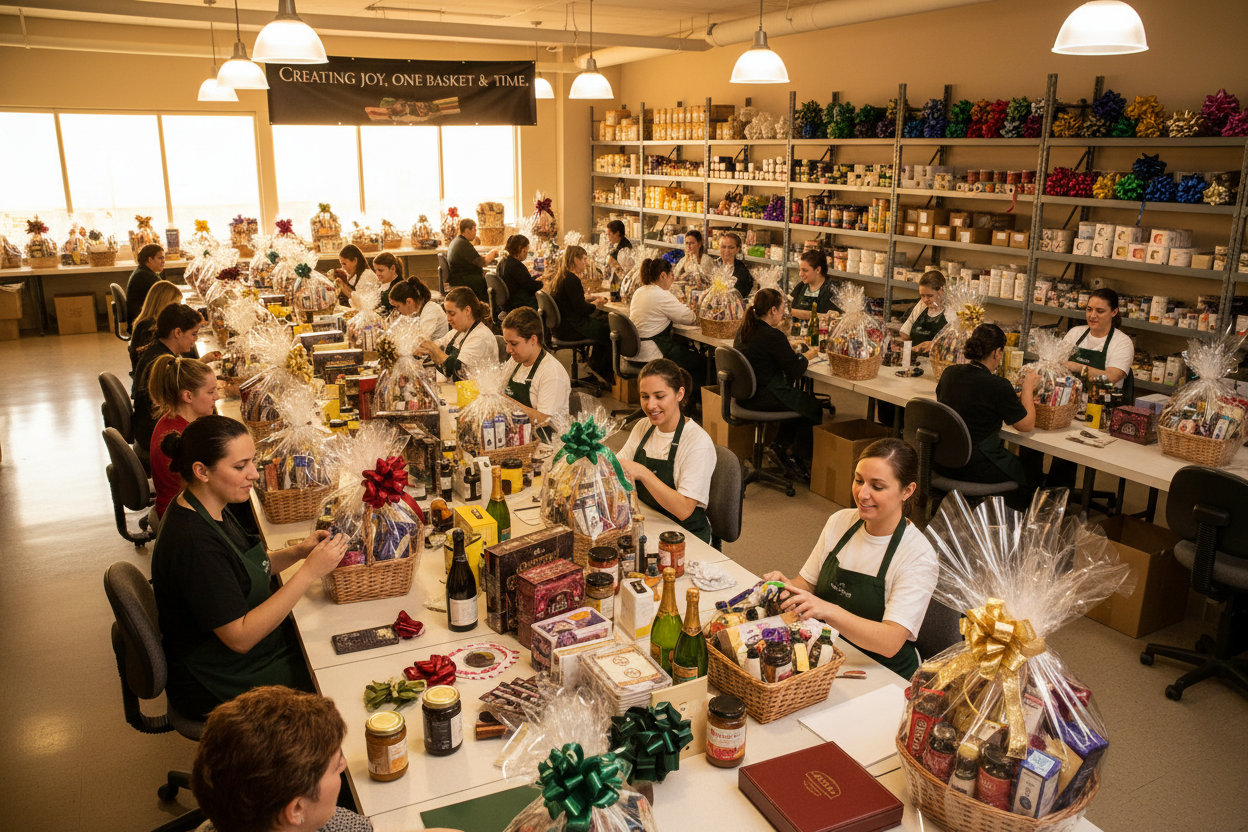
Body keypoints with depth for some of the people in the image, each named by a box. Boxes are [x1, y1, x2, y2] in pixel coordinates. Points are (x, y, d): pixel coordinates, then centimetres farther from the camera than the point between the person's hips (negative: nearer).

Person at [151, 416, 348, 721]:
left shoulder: (208, 510, -2)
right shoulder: (193, 541, -31)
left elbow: (244, 570, 12)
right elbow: (240, 638, -30)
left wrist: (296, 552, -6)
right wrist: (310, 572, -30)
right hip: (215, 686, -9)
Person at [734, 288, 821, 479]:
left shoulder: (743, 330, 4)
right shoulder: (773, 336, -22)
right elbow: (795, 371, -15)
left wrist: (788, 349, 14)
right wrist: (807, 355, 4)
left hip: (744, 395, 9)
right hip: (763, 398, -9)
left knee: (797, 398, 27)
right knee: (814, 406, 8)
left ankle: (780, 445, 28)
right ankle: (796, 457, 19)